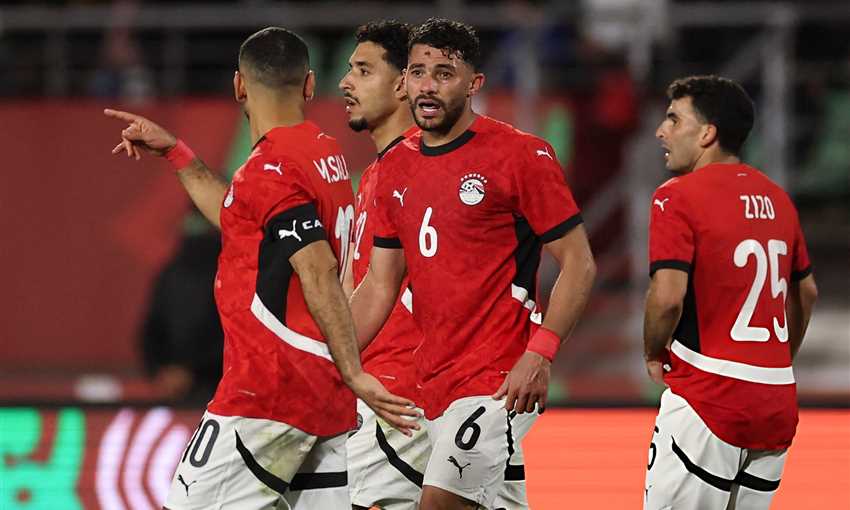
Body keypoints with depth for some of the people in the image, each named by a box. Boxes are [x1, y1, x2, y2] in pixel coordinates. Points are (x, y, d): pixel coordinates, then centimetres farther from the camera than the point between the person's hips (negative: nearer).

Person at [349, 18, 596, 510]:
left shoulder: (521, 155, -7)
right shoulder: (396, 168, 12)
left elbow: (579, 264, -7)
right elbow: (379, 285, 17)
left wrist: (540, 355, -18)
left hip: (495, 379, -7)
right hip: (433, 381, 7)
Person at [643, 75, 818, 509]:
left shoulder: (677, 197, -9)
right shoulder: (776, 197, 14)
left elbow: (668, 295, -18)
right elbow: (806, 292, 23)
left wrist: (653, 356, -1)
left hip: (708, 398, -7)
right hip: (777, 403, 7)